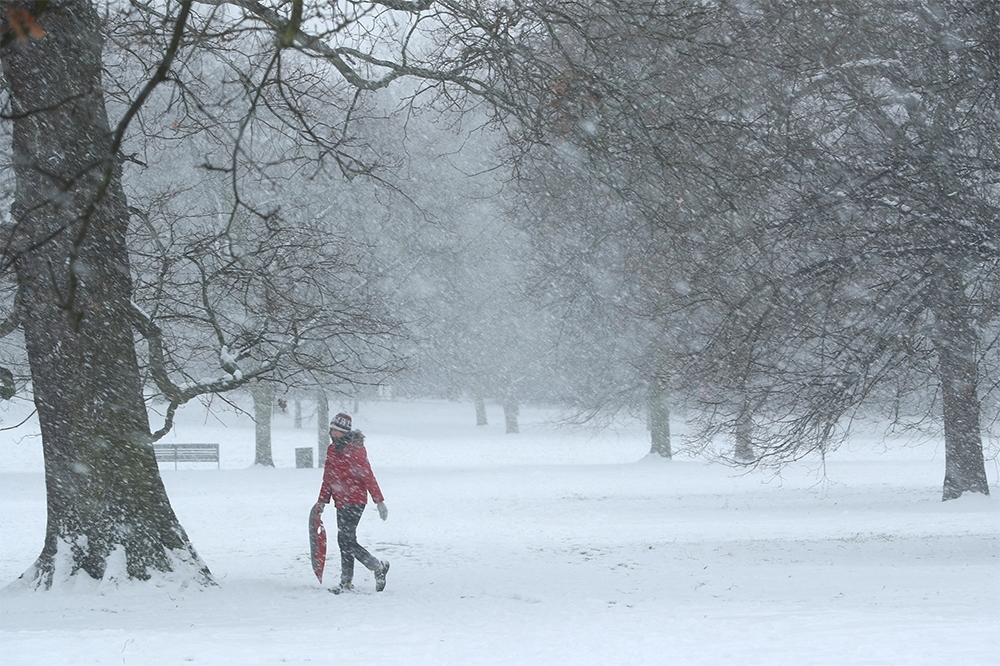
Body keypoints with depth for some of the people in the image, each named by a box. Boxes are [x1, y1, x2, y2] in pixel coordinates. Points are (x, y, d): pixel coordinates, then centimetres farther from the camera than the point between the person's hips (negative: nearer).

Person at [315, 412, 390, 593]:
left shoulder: (355, 449, -11)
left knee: (346, 540, -12)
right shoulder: (332, 449, 13)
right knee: (345, 541, 9)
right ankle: (346, 582, 13)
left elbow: (367, 476, -13)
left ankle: (379, 566, 1)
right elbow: (328, 478, 22)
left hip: (355, 501, -8)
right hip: (341, 502, 8)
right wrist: (322, 500, 23)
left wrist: (379, 501, -14)